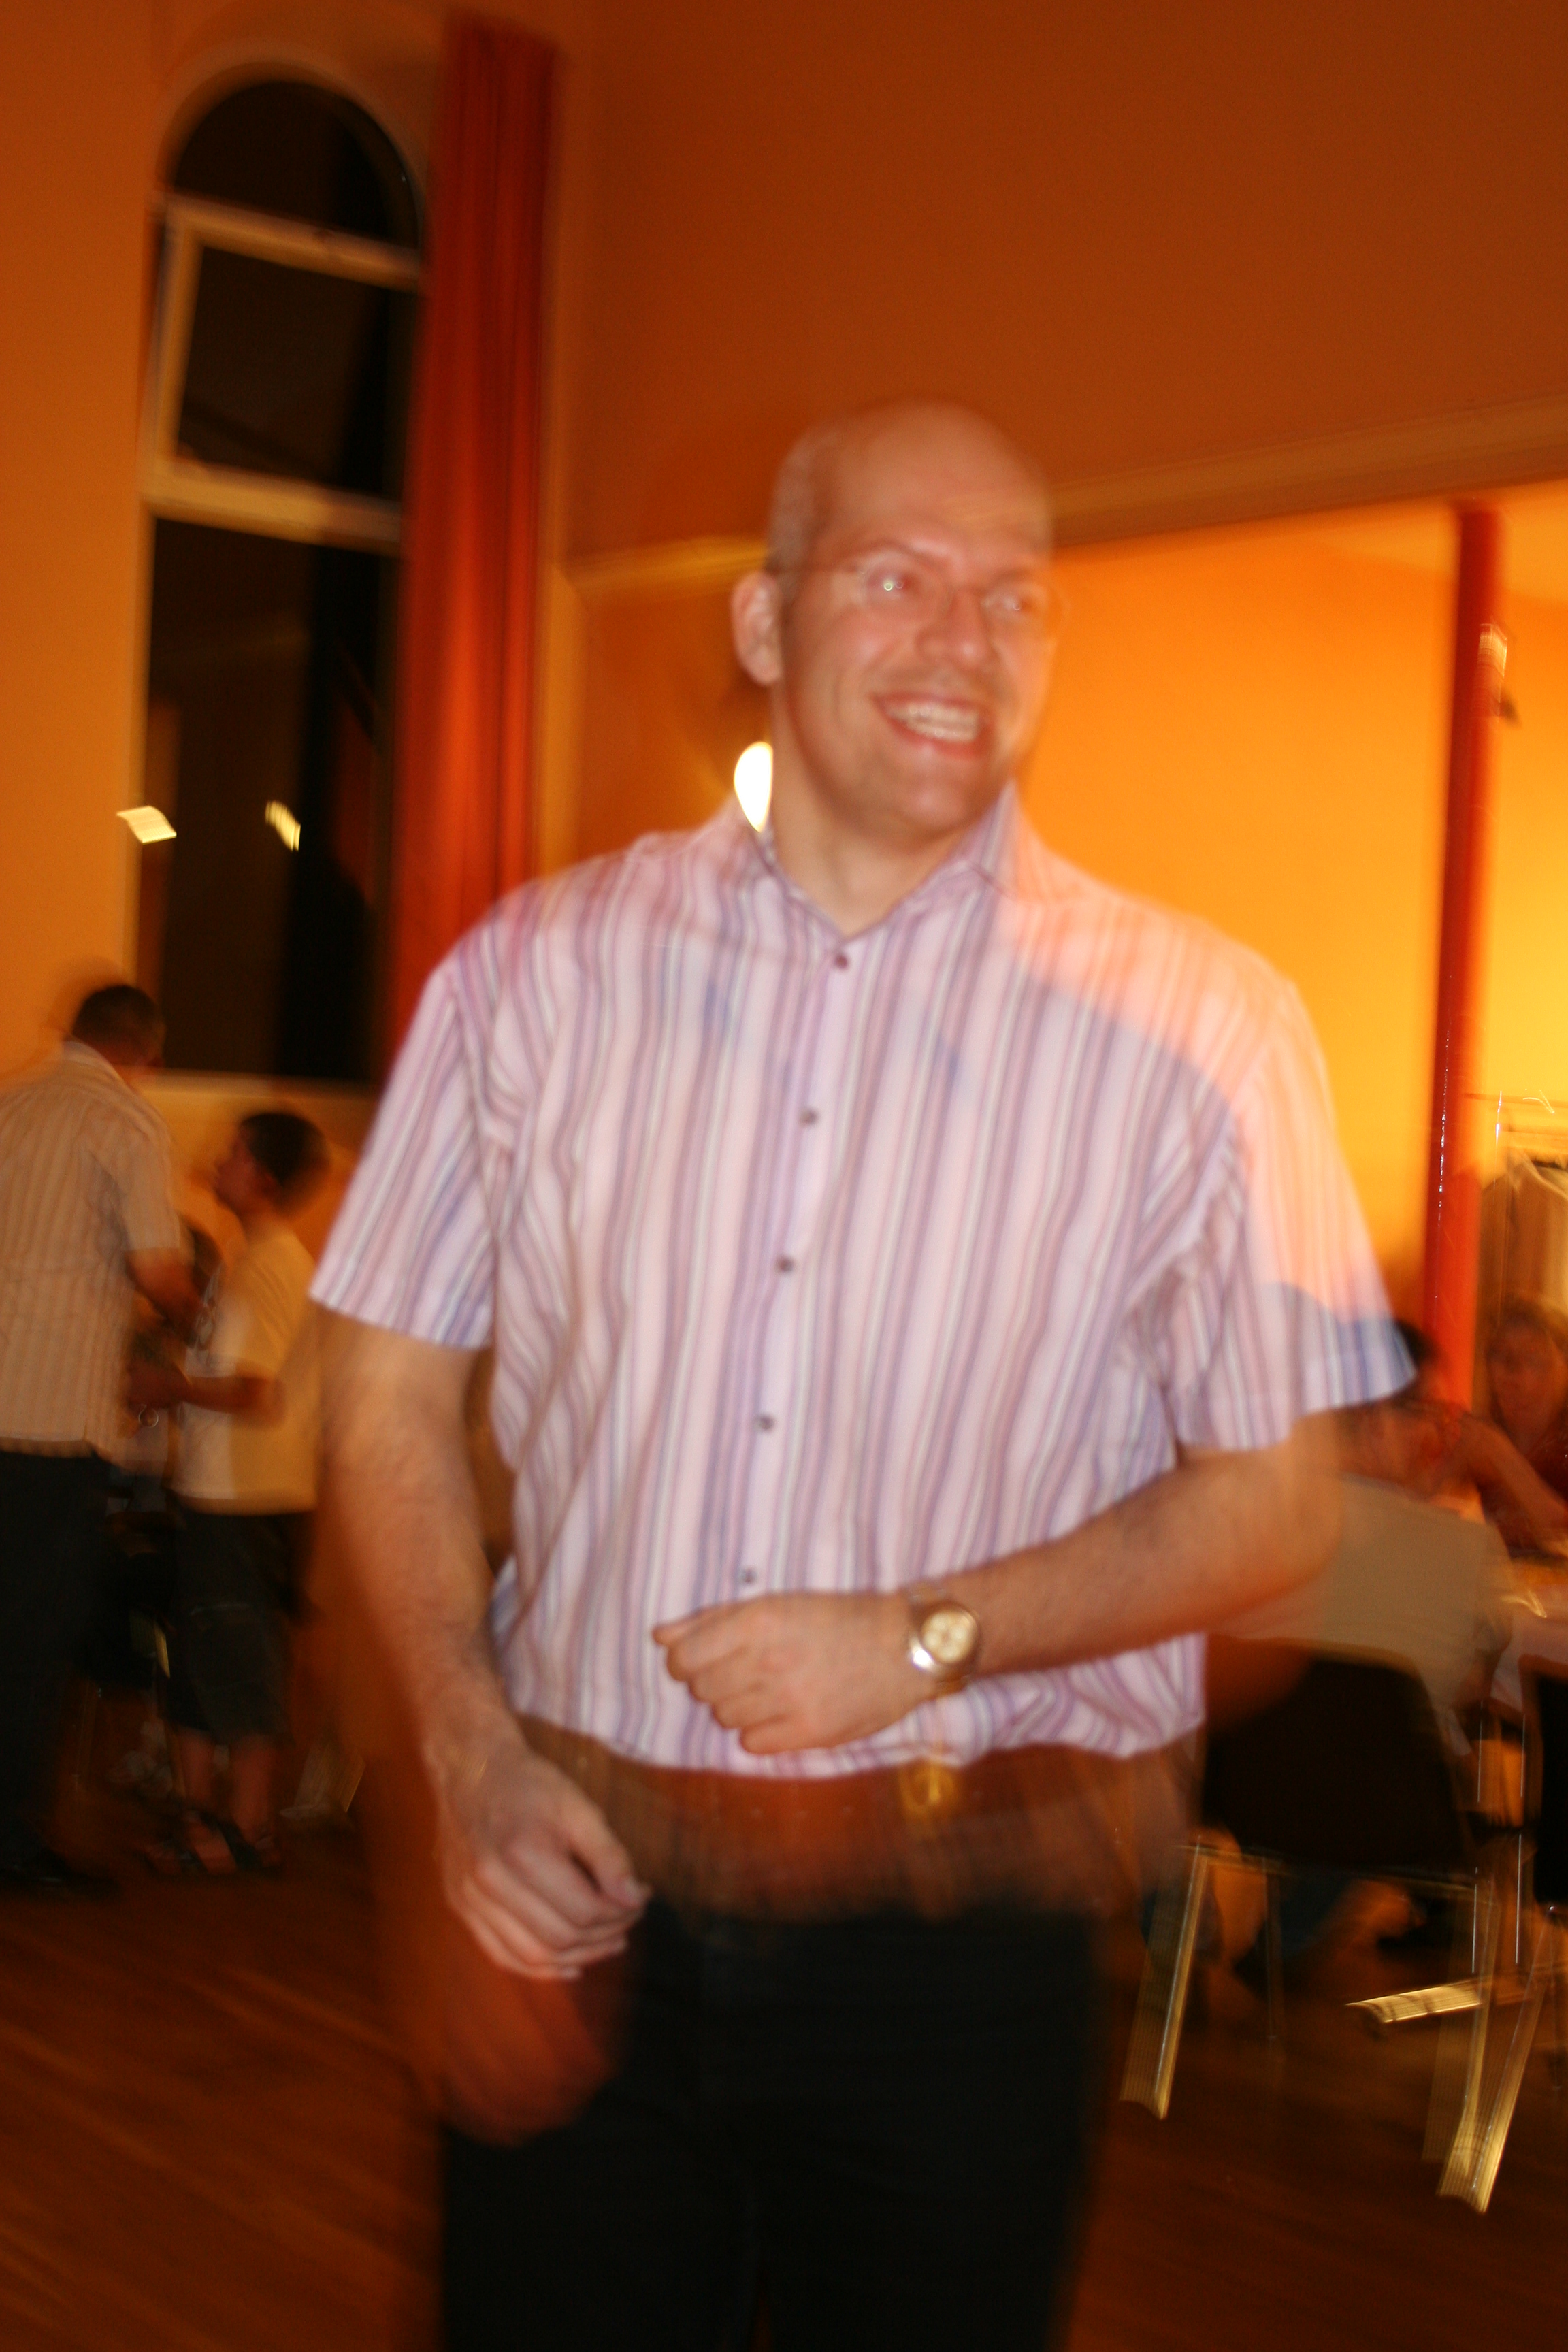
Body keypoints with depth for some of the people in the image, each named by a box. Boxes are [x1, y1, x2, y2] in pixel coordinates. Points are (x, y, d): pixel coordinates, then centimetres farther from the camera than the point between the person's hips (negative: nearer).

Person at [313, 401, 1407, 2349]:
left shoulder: (1197, 1027, -4)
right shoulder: (539, 970, 3)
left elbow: (1272, 1501, -2)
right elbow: (390, 1391, 7)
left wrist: (923, 1637, -13)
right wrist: (467, 1754, -5)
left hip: (950, 1946, -1)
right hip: (574, 1905, 2)